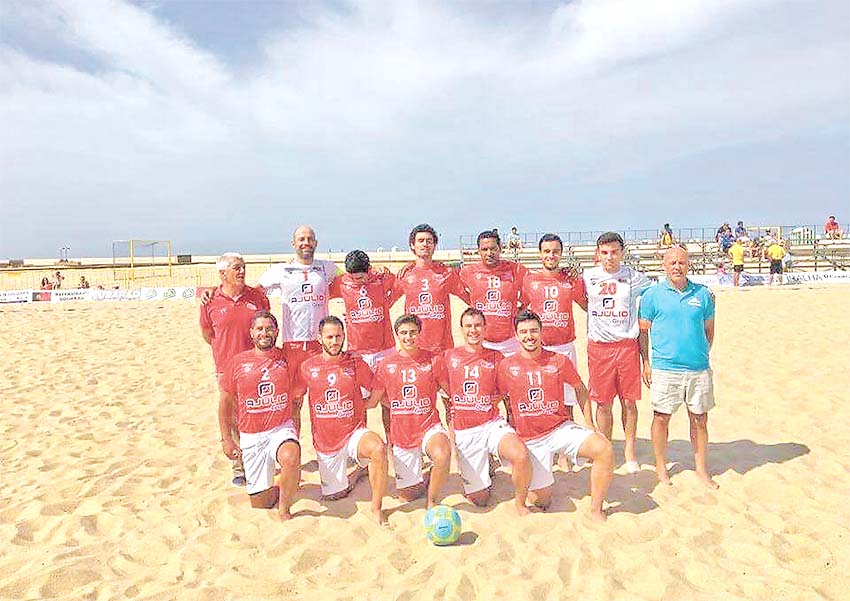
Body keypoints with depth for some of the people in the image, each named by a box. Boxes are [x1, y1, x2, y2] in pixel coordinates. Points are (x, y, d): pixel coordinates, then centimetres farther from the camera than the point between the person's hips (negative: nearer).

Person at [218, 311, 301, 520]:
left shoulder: (287, 359, -3)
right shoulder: (238, 362, -2)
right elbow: (225, 402, 7)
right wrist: (226, 438, 4)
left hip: (281, 429, -1)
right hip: (251, 436, 1)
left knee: (291, 458, -36)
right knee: (259, 503, 5)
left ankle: (284, 507, -9)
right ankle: (277, 492, 40)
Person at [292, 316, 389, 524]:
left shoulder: (356, 364, -5)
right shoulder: (308, 367, -4)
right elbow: (293, 400, 7)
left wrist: (358, 405, -3)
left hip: (354, 433, -2)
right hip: (325, 442, 2)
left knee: (378, 447, -34)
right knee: (333, 495, 11)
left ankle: (377, 507, -15)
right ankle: (359, 471, 43)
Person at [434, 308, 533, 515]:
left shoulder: (496, 357, 2)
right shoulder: (449, 357, 2)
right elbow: (444, 390, 14)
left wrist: (492, 401, 1)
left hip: (493, 424, 0)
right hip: (464, 431, 0)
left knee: (521, 455, -31)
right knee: (479, 499, 2)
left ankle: (520, 502, -2)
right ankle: (478, 479, 38)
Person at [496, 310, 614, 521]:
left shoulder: (559, 361, -5)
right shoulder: (507, 366, -5)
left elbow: (580, 389, 10)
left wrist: (589, 424, 3)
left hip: (561, 428, 1)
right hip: (529, 438, -1)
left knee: (605, 450, -24)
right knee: (542, 501, 2)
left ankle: (596, 509, -5)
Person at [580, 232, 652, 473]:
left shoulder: (633, 277, 1)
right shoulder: (587, 277, 3)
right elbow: (584, 303, 18)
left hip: (628, 345, 0)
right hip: (598, 346, 0)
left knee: (629, 401, 6)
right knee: (603, 402, 6)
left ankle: (630, 450, 23)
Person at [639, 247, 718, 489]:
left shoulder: (702, 294, 7)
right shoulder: (652, 295, 0)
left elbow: (709, 329, 16)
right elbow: (643, 331, 3)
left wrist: (704, 355, 12)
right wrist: (646, 363, 0)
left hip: (699, 369, 3)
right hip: (664, 369, -2)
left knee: (700, 419, 10)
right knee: (661, 417, 5)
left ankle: (702, 469, 26)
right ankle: (660, 467, 22)